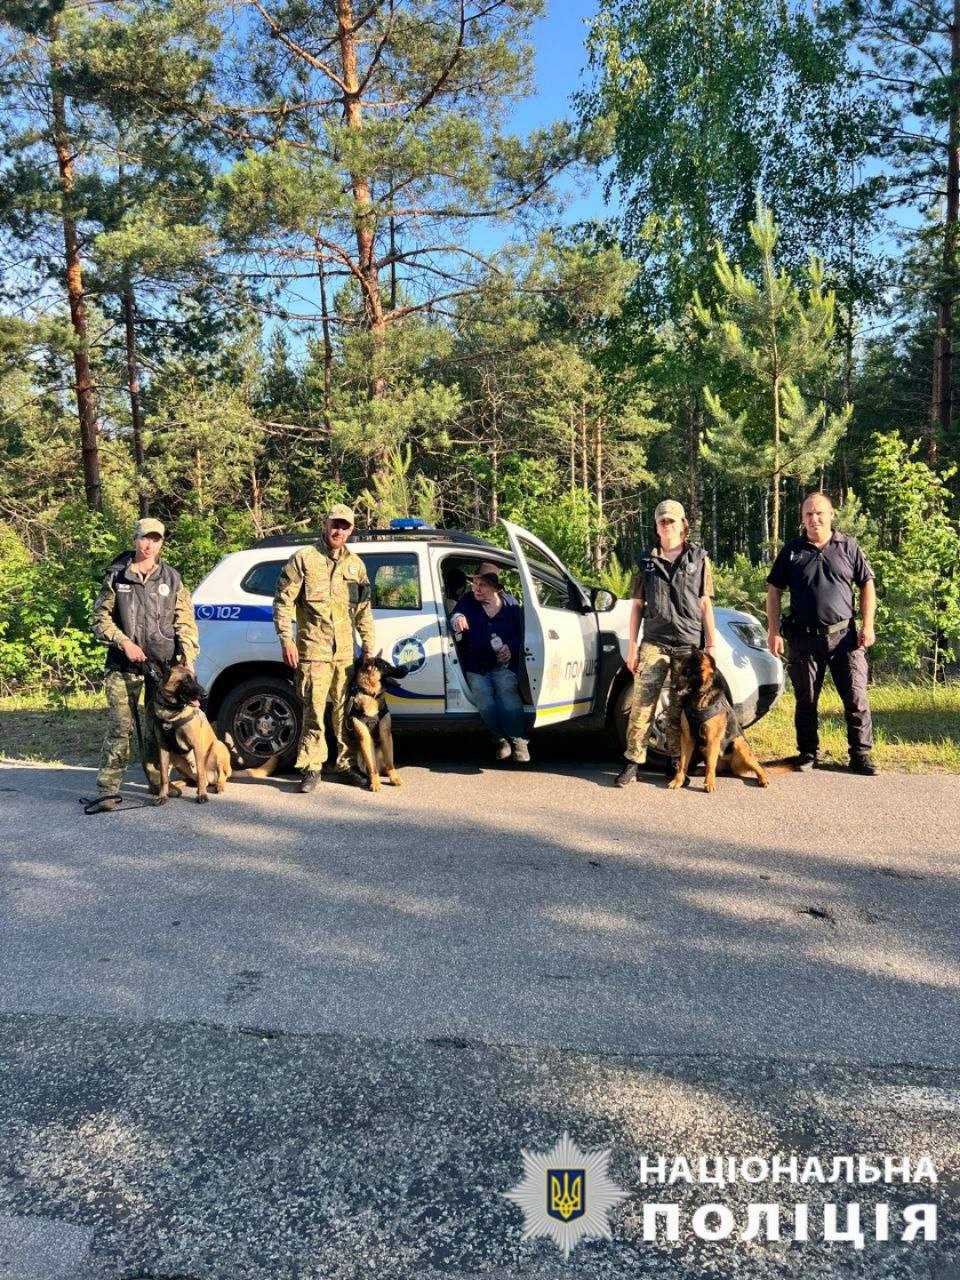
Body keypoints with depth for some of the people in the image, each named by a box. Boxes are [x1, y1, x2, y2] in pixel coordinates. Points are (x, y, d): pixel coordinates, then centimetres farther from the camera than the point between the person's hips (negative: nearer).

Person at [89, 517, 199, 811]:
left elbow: (185, 621, 8)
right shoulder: (116, 577, 5)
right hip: (123, 666, -1)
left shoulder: (171, 578, 9)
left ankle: (158, 783, 24)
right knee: (120, 727, -7)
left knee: (156, 728, 10)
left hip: (163, 665, 2)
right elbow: (99, 619, 5)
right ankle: (107, 791, -5)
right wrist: (124, 643, -9)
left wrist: (188, 658, -3)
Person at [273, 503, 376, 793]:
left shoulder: (356, 564, 15)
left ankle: (346, 762, 22)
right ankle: (312, 768, 4)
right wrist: (287, 639, -10)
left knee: (346, 708, 10)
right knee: (314, 709, -5)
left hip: (346, 651, 4)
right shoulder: (304, 558, 0)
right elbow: (283, 600, -3)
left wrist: (369, 645, 14)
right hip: (313, 649, -4)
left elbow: (364, 609, 19)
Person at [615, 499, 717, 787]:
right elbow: (637, 606, 11)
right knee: (642, 703, -7)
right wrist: (632, 646, 4)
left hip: (689, 644, 0)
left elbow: (705, 604, 8)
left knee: (680, 708, 4)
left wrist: (711, 644, 2)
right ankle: (632, 763, -3)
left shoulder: (698, 558, 9)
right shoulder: (647, 561, 11)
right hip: (654, 642, 1)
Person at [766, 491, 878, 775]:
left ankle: (861, 755, 10)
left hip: (844, 635, 0)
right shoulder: (791, 550, 6)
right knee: (806, 700, 9)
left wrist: (867, 625, -2)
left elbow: (867, 585, 8)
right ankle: (807, 754, 21)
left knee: (856, 698, -1)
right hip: (803, 638, 1)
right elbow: (774, 590, 7)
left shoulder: (848, 546, 5)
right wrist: (774, 631, -1)